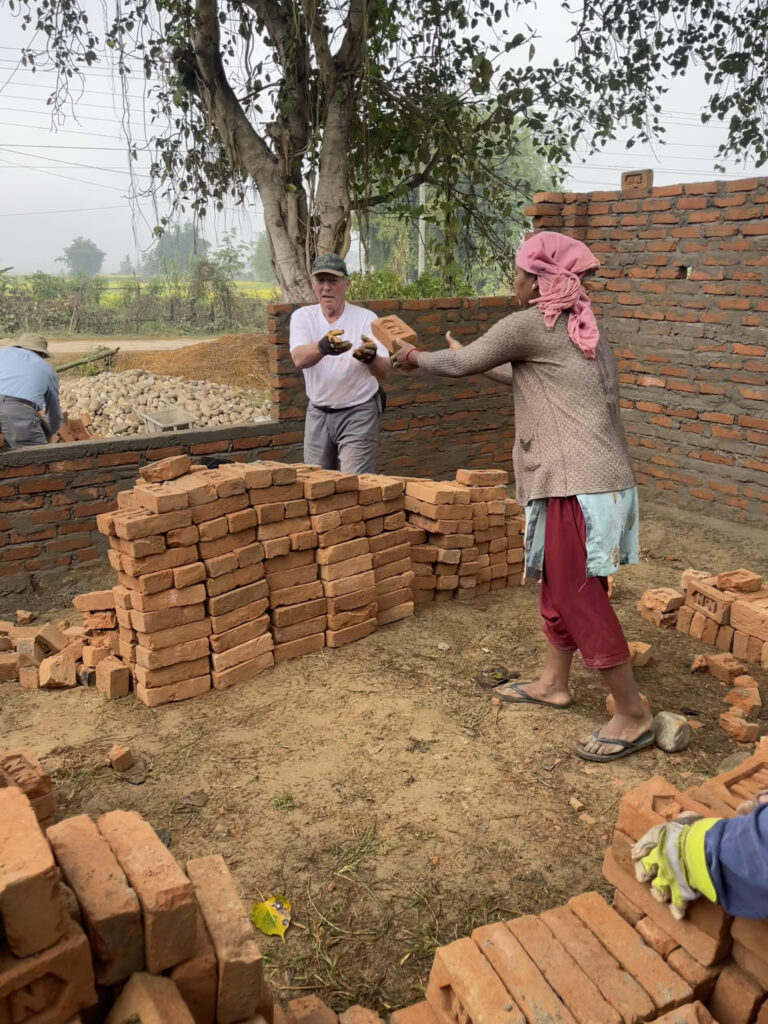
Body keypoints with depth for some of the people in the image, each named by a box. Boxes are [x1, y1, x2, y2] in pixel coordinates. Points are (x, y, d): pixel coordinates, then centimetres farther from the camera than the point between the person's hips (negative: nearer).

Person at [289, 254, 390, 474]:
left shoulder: (366, 318, -10)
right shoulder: (302, 316, -3)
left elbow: (383, 372, -20)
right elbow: (299, 359, -23)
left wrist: (371, 357, -45)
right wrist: (322, 347, -46)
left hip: (358, 413, -3)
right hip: (317, 413, 3)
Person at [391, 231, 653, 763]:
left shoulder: (528, 324, -11)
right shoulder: (581, 325, 15)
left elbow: (458, 365, 0)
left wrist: (416, 357, 19)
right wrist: (470, 357, 38)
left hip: (578, 488, -9)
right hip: (602, 480, 9)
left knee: (580, 600, -1)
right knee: (559, 587, 20)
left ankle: (633, 716, 9)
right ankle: (553, 683, 36)